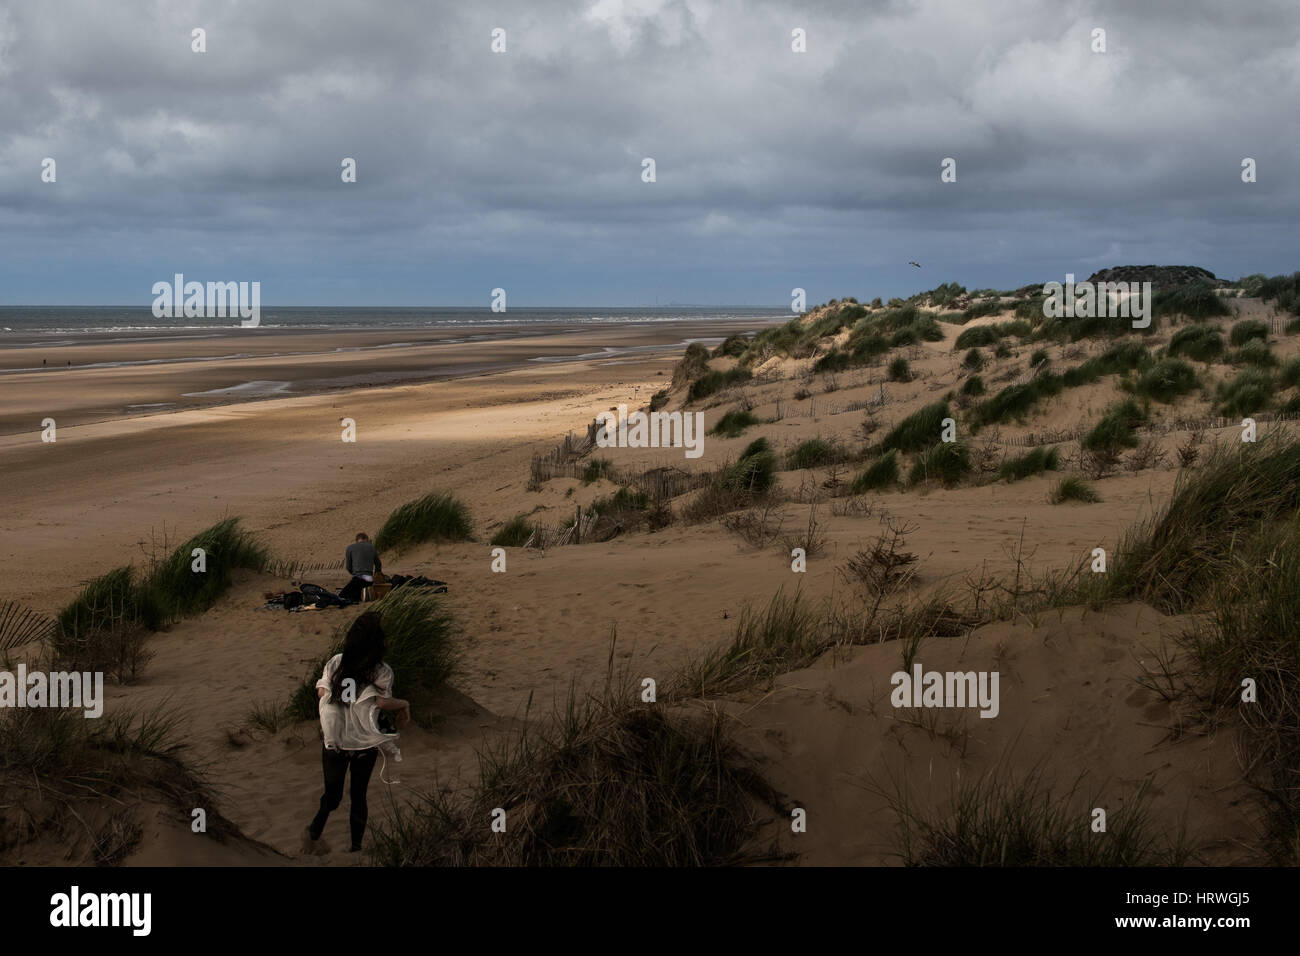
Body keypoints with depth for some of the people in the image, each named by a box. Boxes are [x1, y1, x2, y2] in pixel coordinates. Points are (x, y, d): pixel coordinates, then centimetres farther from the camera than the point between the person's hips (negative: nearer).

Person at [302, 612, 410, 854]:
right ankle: (356, 846, 17)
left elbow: (321, 692, -1)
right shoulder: (382, 672, -13)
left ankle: (314, 832, -14)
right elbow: (382, 702, -19)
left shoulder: (335, 662, -3)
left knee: (332, 792, 11)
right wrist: (404, 705, -1)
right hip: (364, 743, -2)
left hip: (334, 740, 2)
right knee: (359, 795, 14)